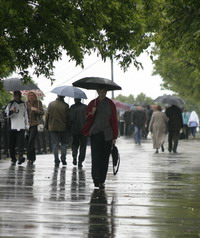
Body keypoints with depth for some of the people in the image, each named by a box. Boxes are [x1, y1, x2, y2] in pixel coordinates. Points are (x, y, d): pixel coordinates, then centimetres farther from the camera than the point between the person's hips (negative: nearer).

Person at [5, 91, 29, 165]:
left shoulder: (23, 104, 14)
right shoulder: (10, 104, 4)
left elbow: (26, 114, 20)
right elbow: (6, 114, -3)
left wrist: (27, 125, 16)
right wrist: (12, 111, -24)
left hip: (21, 127, 1)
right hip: (12, 127, -1)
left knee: (21, 142, -14)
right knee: (12, 144, 1)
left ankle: (21, 156, -23)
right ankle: (13, 159, 9)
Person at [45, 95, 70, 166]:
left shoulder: (51, 104, -2)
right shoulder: (65, 105, -8)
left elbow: (47, 115, 1)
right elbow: (68, 117, -4)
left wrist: (46, 125, 11)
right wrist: (68, 127, 7)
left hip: (52, 127, 1)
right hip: (63, 128, -1)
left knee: (55, 144, 4)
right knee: (64, 143, 13)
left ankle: (56, 161, -2)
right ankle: (63, 159, 8)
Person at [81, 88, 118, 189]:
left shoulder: (110, 104, 6)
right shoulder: (92, 103, 8)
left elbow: (114, 120, 5)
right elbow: (87, 118, 11)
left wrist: (114, 136, 1)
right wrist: (92, 113, -12)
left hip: (107, 134, 1)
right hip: (95, 133, -1)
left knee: (105, 158, 2)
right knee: (96, 156, -12)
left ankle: (101, 181, 8)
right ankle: (96, 178, -16)